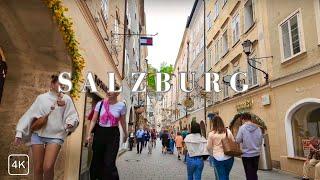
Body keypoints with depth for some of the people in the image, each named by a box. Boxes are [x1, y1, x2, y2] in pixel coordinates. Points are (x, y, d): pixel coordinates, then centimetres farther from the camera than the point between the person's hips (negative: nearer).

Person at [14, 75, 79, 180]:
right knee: (37, 168, 6)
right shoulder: (41, 98, 7)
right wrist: (20, 132, 3)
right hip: (38, 134, 2)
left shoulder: (66, 99, 3)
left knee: (48, 167, -15)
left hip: (55, 136, -2)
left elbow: (73, 115, 0)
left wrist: (71, 123, -22)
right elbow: (29, 114, 7)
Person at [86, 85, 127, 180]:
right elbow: (94, 120, 2)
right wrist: (89, 134, -6)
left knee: (109, 163, -7)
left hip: (113, 134, -2)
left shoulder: (121, 105, -4)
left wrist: (125, 134, 20)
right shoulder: (100, 104, -2)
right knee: (96, 160, 12)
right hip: (99, 133, 2)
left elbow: (123, 122, 9)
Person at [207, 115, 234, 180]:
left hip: (218, 158, -3)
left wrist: (212, 154, 17)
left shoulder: (211, 134, -7)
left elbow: (209, 147, -1)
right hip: (229, 157, 3)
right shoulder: (228, 131, -1)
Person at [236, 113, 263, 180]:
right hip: (256, 154, 4)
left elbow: (238, 140, -12)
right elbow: (260, 141, 3)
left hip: (246, 154, -4)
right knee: (254, 173, 19)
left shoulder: (242, 128, -14)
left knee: (249, 174, 8)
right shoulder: (258, 128, -2)